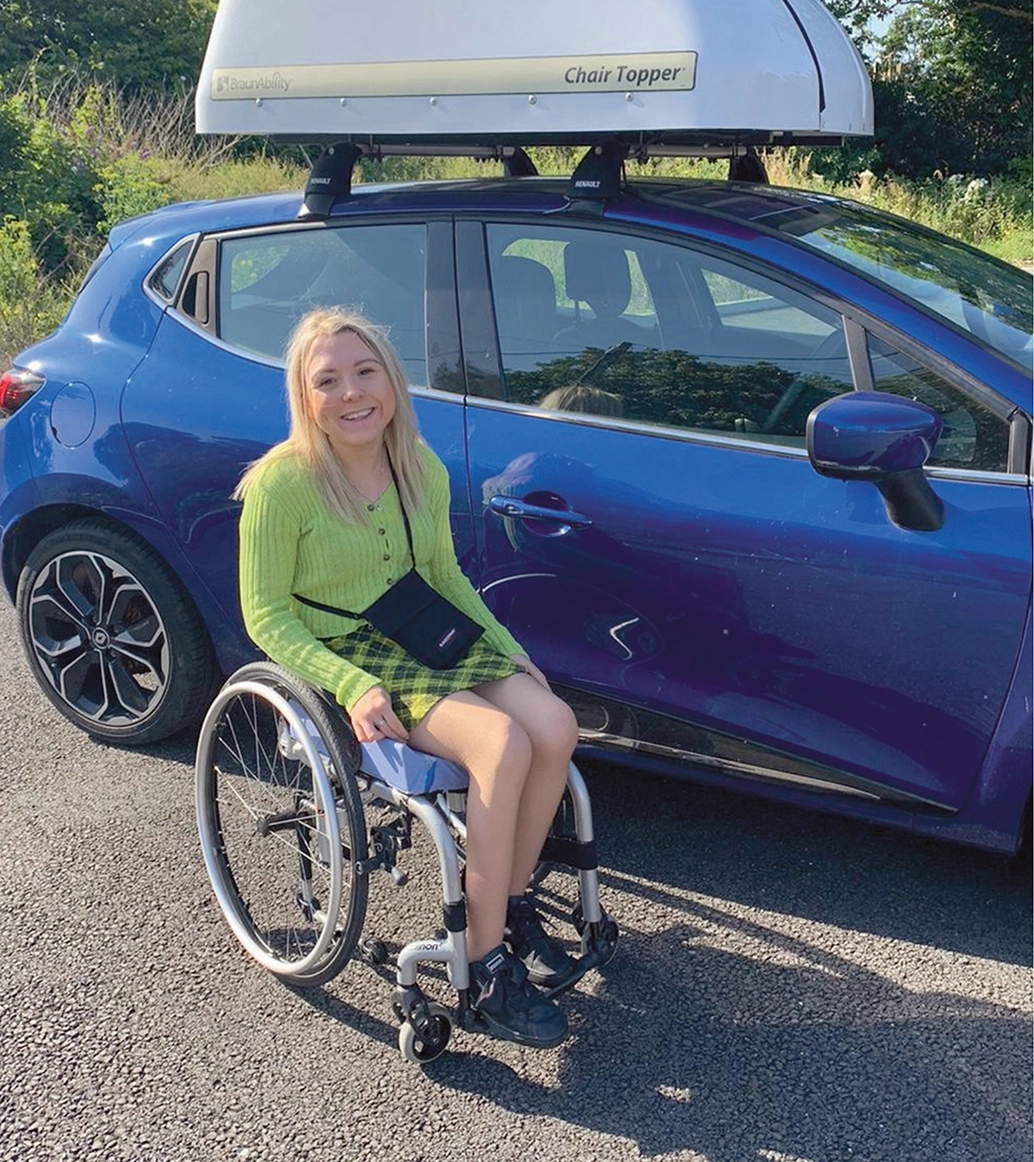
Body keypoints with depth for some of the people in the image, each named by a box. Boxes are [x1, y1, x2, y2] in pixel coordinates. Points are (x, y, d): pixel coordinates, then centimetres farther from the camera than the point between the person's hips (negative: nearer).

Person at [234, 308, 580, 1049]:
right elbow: (267, 615, -12)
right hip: (342, 657, -6)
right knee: (501, 745, -29)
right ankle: (488, 968, -16)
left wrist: (511, 650, 4)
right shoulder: (284, 481, -16)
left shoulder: (423, 471, 2)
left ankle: (513, 902, 3)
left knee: (556, 726, -18)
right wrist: (353, 687, -23)